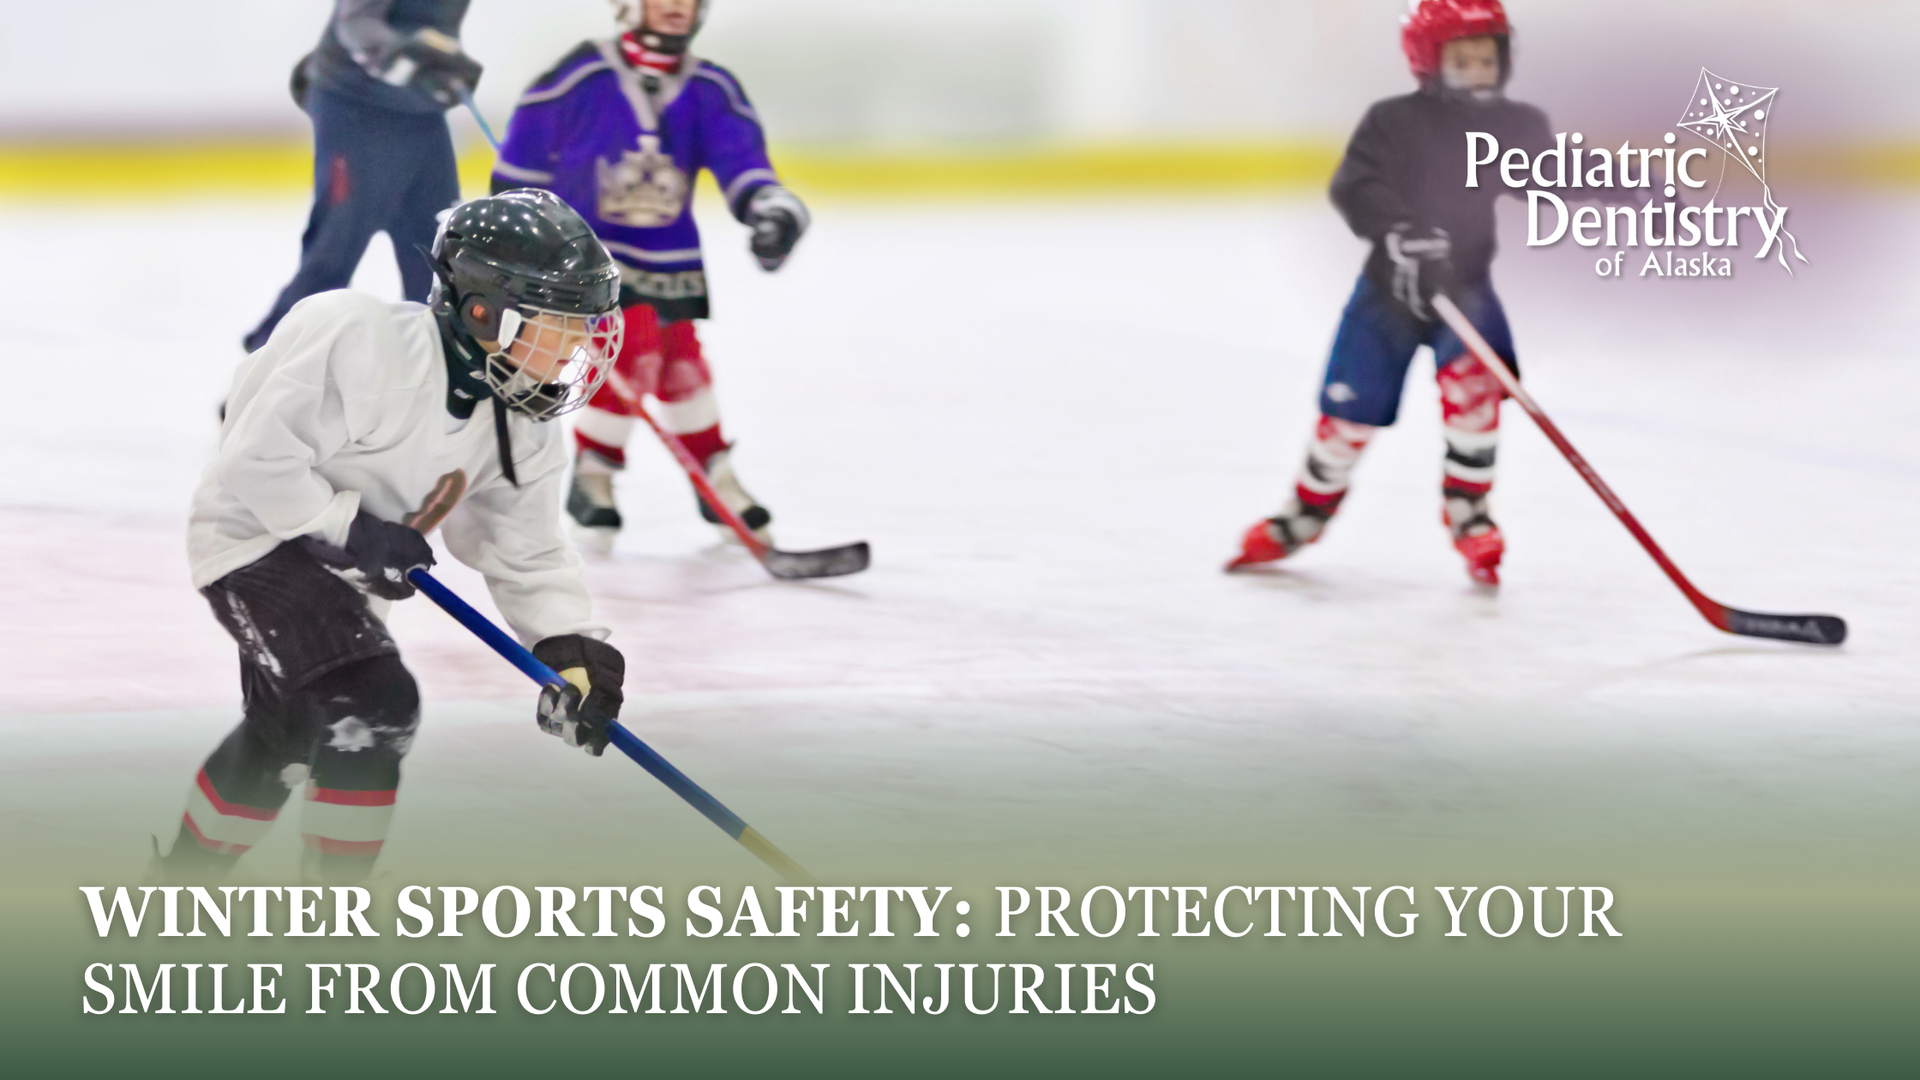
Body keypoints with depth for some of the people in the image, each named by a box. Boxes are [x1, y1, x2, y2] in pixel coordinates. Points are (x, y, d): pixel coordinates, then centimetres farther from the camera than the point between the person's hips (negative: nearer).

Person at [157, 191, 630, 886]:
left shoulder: (525, 433, -8)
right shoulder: (365, 346, -31)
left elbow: (527, 555, -2)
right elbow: (259, 459, -29)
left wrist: (573, 645, -16)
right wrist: (354, 531, -28)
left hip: (339, 567, 9)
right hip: (259, 535, -9)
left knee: (285, 738, 24)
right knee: (373, 702, -25)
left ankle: (180, 884, 46)